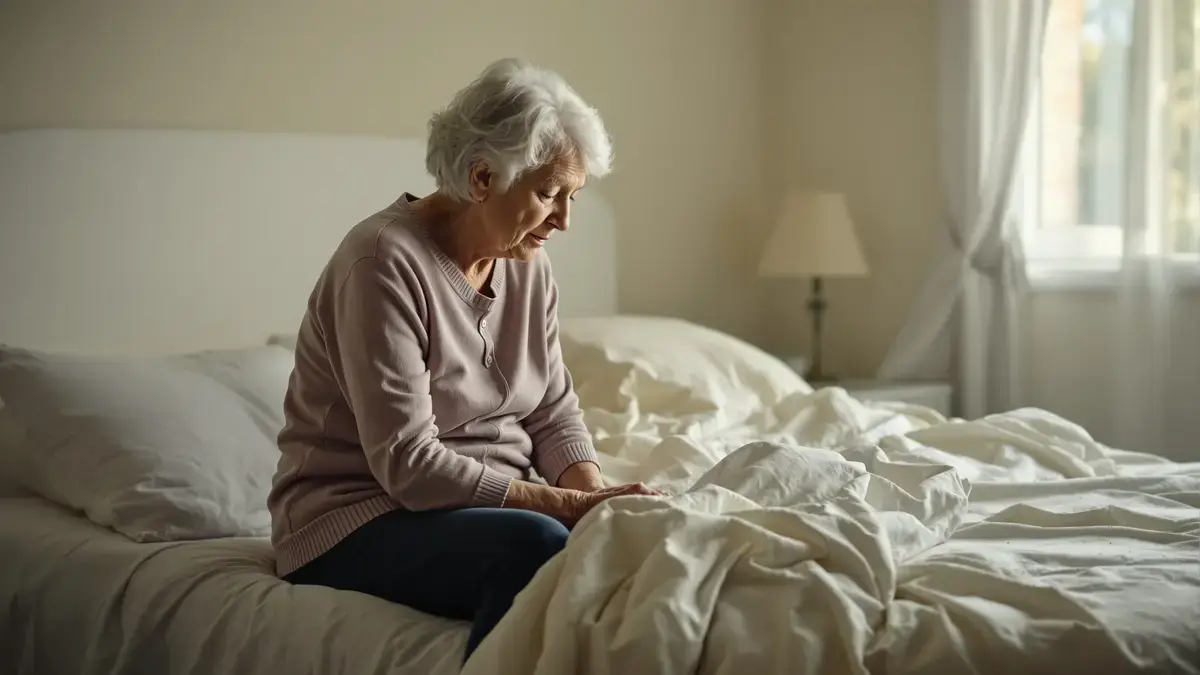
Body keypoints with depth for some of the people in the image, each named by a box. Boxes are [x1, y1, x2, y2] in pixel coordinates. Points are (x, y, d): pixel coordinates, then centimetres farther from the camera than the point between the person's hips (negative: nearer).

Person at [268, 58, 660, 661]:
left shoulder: (527, 265, 5)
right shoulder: (385, 262, -19)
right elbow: (408, 463, -23)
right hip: (357, 520, -7)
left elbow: (553, 413, 8)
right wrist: (566, 504, -25)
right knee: (537, 544, -33)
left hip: (486, 505, 7)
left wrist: (593, 492, -13)